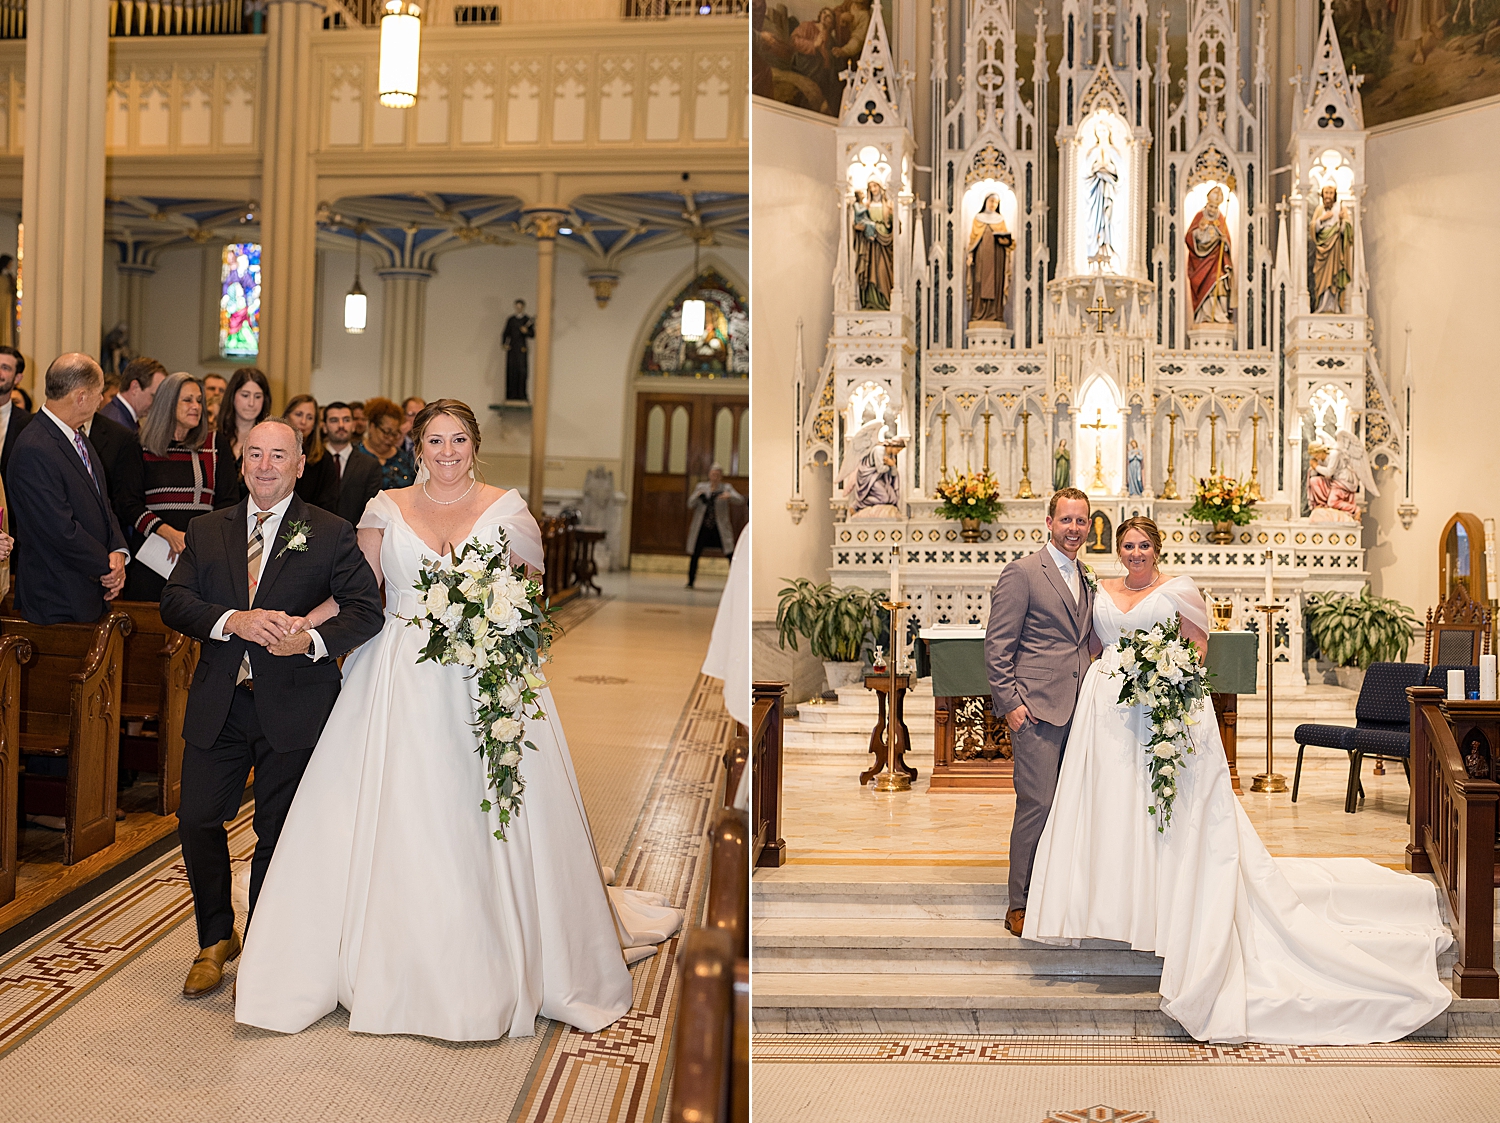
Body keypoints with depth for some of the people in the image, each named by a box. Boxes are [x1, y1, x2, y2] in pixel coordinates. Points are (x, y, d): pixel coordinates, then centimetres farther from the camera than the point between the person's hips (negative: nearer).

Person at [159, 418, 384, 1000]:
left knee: (279, 834, 6)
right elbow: (174, 601, -1)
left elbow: (367, 609, -7)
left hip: (293, 706, -3)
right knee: (197, 821, 4)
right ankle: (216, 939, 28)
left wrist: (312, 640, -25)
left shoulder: (331, 533, 0)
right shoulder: (205, 531, 9)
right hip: (218, 705, 3)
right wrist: (234, 620, -19)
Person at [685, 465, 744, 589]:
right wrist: (697, 496, -16)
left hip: (720, 527, -1)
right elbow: (690, 505, 5)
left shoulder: (726, 488, 3)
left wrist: (729, 496, -31)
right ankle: (690, 582, 13)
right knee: (695, 555, -1)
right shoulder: (701, 486, 8)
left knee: (731, 555, -9)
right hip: (701, 527, 1)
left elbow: (740, 499, -10)